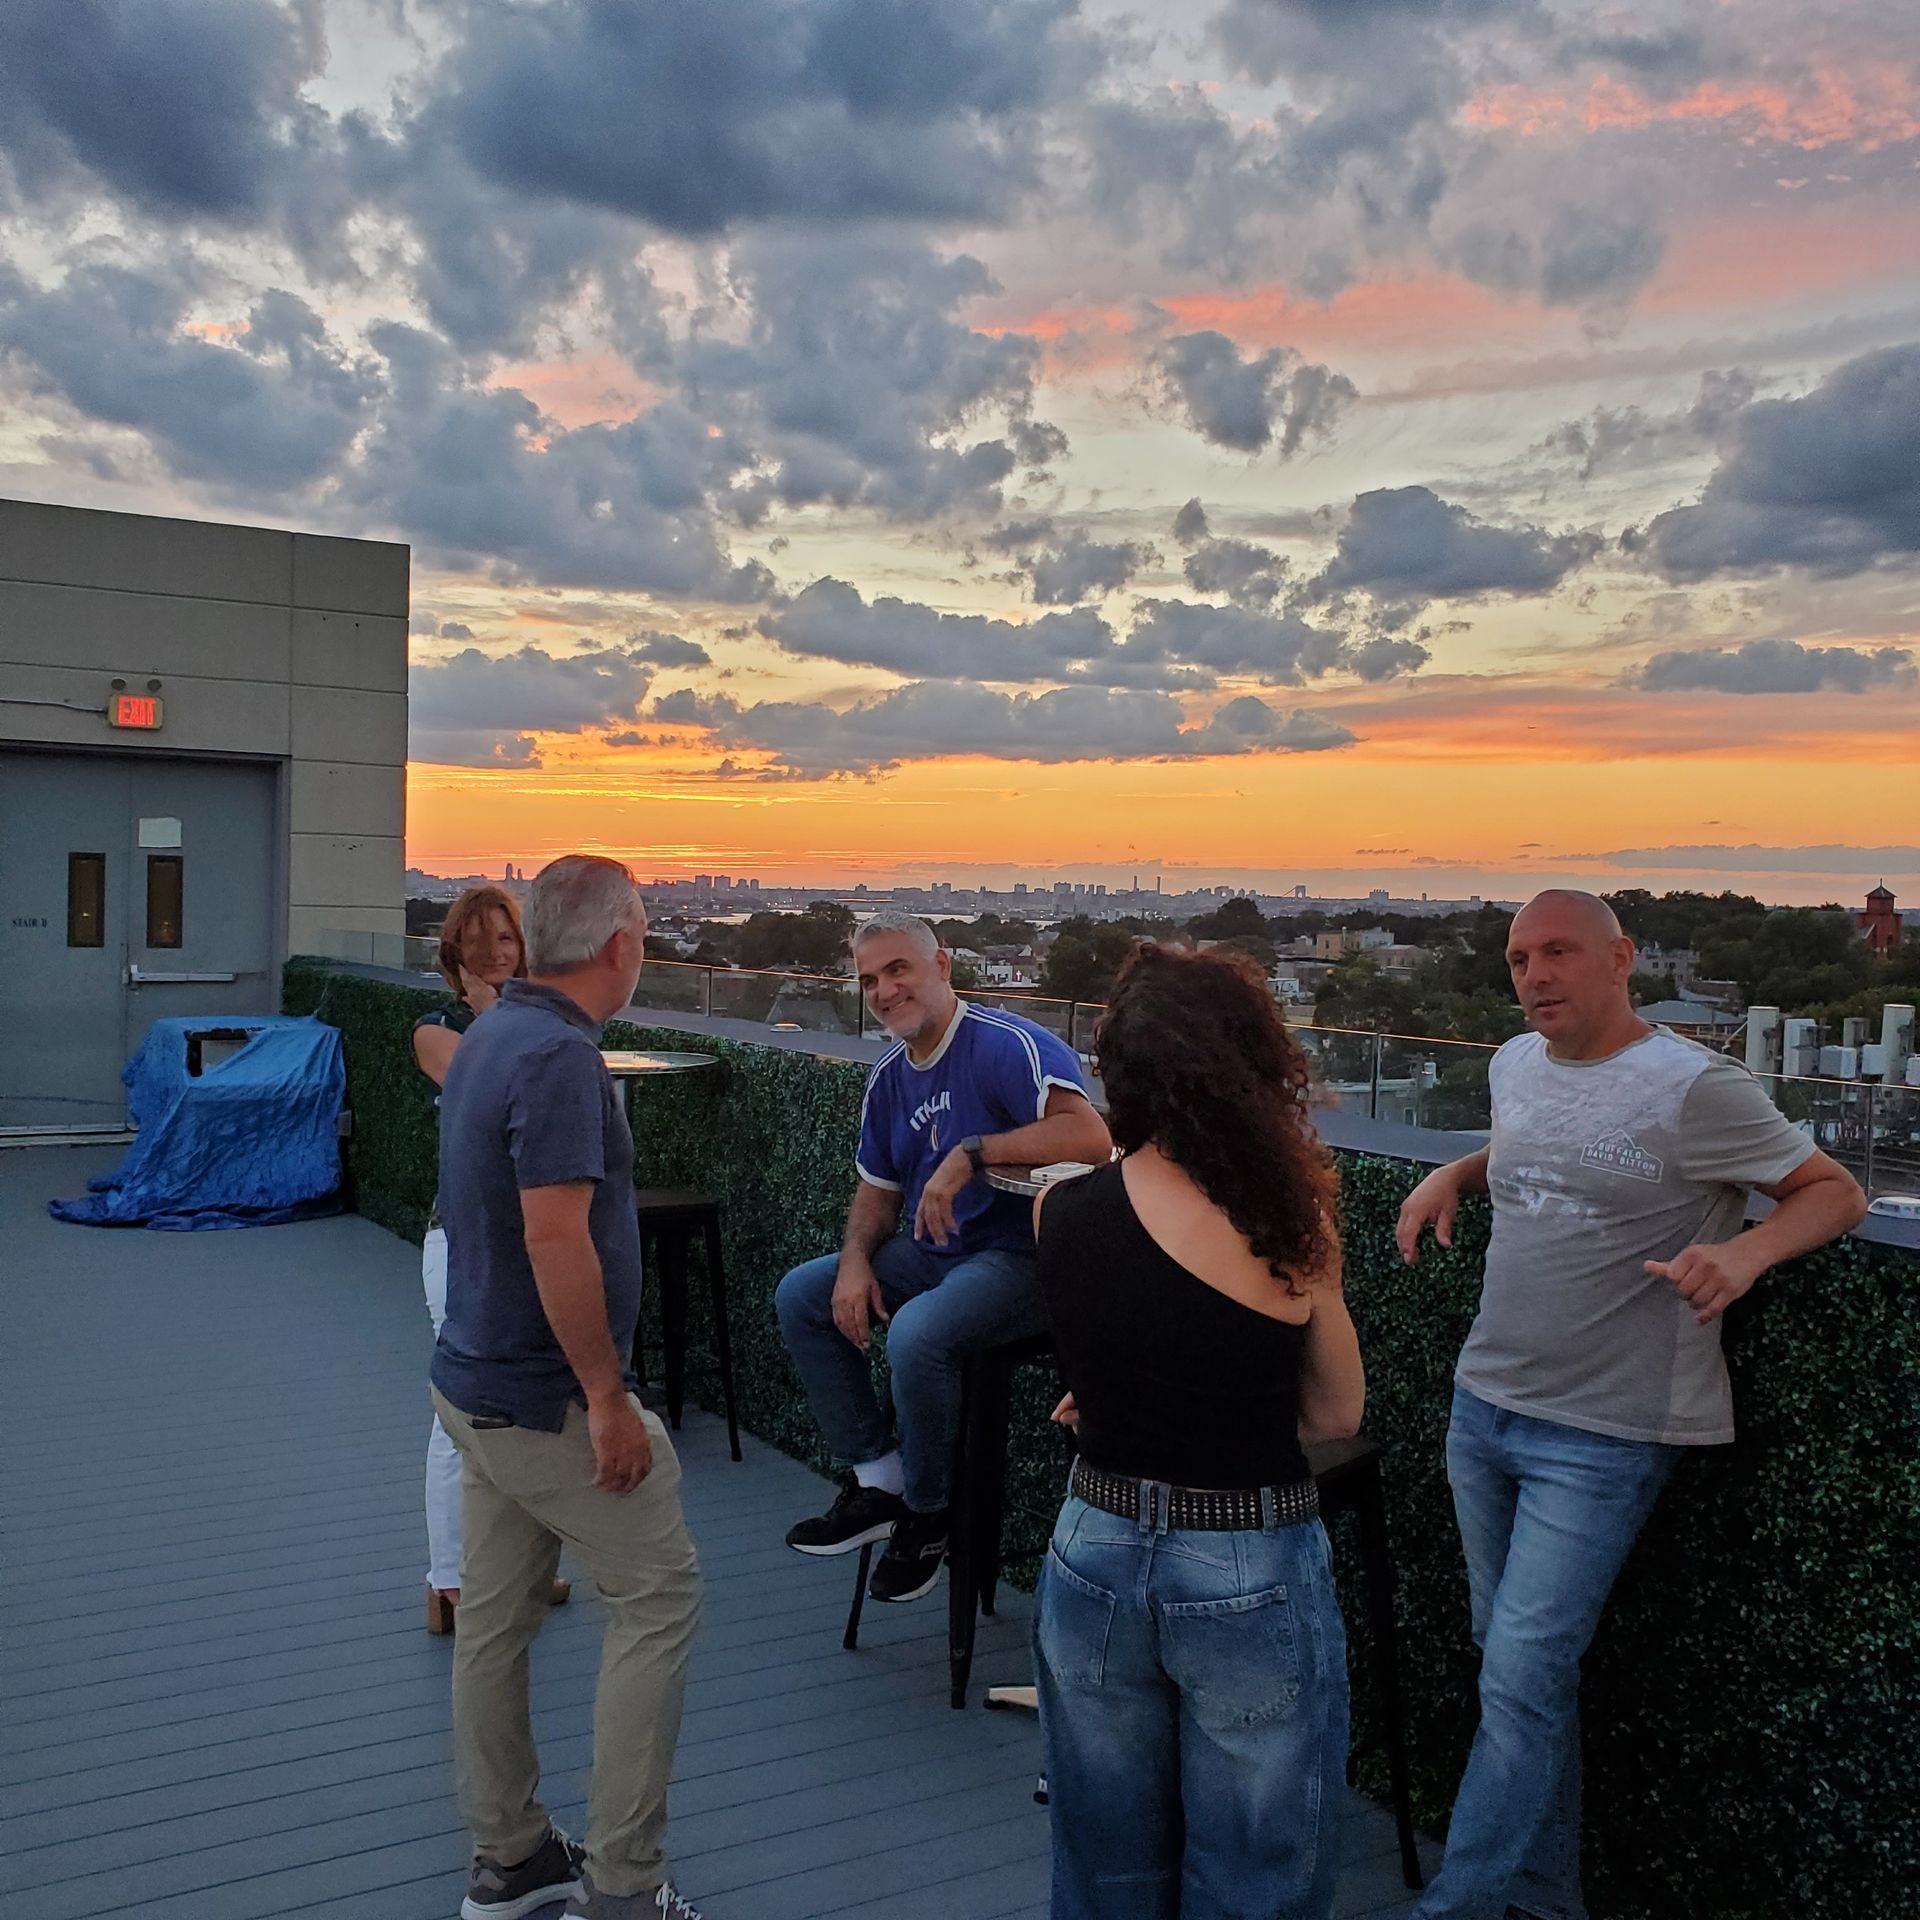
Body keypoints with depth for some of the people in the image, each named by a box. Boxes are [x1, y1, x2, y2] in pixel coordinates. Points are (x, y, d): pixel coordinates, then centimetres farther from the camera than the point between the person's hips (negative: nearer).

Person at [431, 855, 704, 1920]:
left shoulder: (491, 1034, 9)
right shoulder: (559, 1054, -22)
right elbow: (555, 1237, -28)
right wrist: (610, 1397, -21)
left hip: (476, 1382, 10)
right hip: (549, 1400, -9)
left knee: (495, 1616, 15)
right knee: (657, 1597, 2)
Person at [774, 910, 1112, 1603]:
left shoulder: (1005, 1045, -20)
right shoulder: (888, 1077, 8)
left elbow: (1090, 1136, -35)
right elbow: (878, 1190, 18)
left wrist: (971, 1152, -34)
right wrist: (856, 1261, -2)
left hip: (1018, 1256, -9)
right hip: (930, 1251, 9)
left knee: (916, 1333, -33)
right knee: (799, 1296, 3)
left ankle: (924, 1517, -7)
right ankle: (877, 1476, 7)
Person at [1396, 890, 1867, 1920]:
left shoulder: (1692, 1087, -16)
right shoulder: (1514, 1065, 6)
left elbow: (1835, 1192, -10)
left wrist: (1744, 1252, -29)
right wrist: (1454, 1173, 6)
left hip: (1601, 1437, -7)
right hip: (1483, 1402, 7)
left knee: (1522, 1680, -6)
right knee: (1512, 1663, 15)